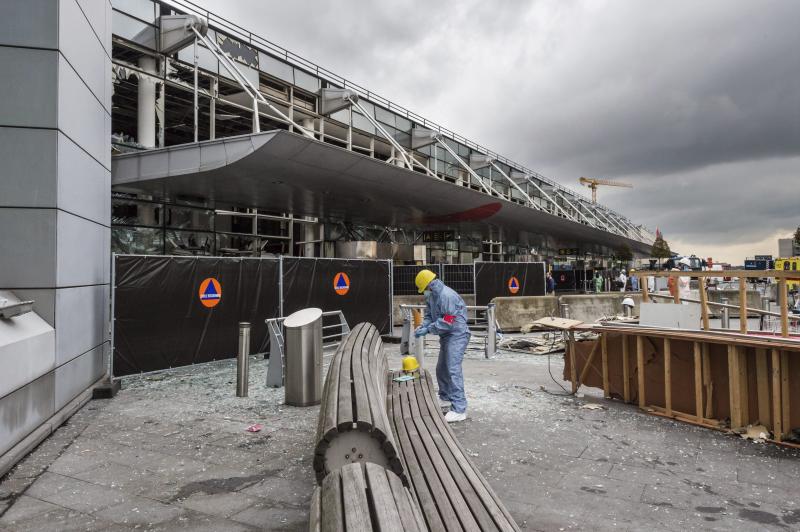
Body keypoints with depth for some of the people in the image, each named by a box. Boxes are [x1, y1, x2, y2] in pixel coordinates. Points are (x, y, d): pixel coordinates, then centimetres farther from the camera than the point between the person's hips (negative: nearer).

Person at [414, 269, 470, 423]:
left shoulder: (447, 295, -23)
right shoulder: (431, 296, 7)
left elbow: (447, 322, -26)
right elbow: (429, 315, 12)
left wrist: (428, 329, -22)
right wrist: (422, 326, -7)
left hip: (457, 335, -10)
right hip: (446, 336, 10)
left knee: (453, 369, -16)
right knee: (441, 368, 19)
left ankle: (459, 409, -13)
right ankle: (445, 398, 38)